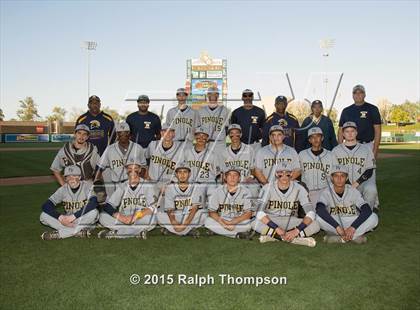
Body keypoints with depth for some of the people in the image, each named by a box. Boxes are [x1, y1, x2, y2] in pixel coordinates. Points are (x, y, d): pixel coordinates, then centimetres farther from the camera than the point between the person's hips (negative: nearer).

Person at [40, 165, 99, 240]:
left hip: (84, 221, -3)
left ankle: (58, 234, -26)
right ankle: (78, 232, -26)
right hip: (67, 221, 3)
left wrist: (73, 216, -30)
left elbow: (93, 203, -27)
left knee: (94, 212, -34)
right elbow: (46, 205, -7)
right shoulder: (63, 189, 0)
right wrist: (60, 217, -24)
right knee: (43, 216, -15)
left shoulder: (87, 186, -9)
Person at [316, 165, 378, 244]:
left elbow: (367, 210, -22)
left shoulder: (353, 191, -9)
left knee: (373, 217, -24)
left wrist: (352, 227, -34)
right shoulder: (327, 192, -12)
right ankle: (356, 236, -22)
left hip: (353, 222, 1)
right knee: (319, 217, -32)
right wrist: (337, 227, -41)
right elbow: (320, 209, -32)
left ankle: (338, 238, -24)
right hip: (333, 225, -1)